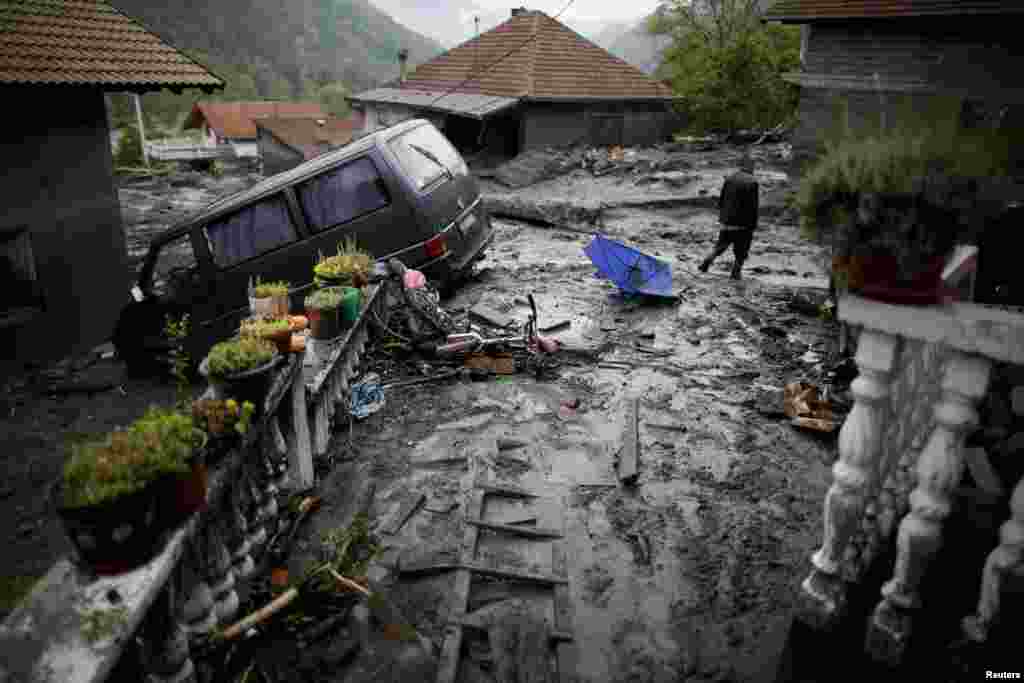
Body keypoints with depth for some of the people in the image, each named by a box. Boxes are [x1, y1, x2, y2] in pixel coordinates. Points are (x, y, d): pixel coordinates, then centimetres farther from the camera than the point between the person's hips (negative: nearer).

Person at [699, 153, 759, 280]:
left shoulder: (730, 178, 1)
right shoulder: (752, 182, -12)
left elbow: (721, 199, 6)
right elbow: (753, 205, -12)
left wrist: (722, 216, 18)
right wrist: (753, 225, -5)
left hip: (727, 220, 4)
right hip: (743, 222, -4)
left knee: (722, 244, 18)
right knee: (741, 250, 10)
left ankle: (708, 260, -1)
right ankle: (735, 273, 10)